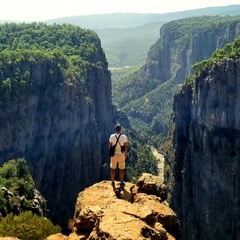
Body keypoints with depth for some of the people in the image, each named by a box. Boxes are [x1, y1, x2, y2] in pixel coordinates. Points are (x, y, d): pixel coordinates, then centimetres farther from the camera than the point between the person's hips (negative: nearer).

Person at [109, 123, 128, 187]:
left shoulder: (112, 136, -9)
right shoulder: (124, 137, -14)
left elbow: (110, 146, -3)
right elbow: (126, 147, -10)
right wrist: (126, 154, 4)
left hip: (114, 154, 1)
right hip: (121, 154, -1)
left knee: (113, 168, 15)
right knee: (121, 169, 12)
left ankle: (113, 182, 25)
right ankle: (121, 183, 20)